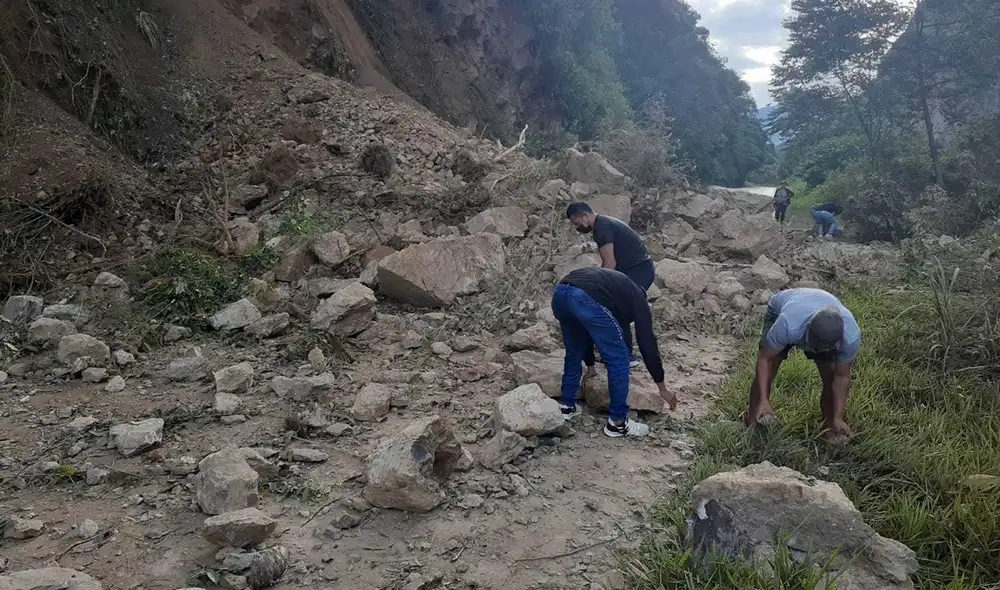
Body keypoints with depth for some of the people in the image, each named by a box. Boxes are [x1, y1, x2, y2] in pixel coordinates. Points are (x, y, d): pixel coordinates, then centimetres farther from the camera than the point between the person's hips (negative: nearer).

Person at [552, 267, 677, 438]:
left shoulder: (613, 284, 43)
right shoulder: (637, 298, 26)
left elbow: (585, 331, 49)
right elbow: (647, 344, 23)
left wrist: (590, 366, 61)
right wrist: (663, 389, 31)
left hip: (560, 293, 7)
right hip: (586, 299, -7)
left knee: (574, 351, 32)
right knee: (618, 358, 11)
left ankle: (566, 405, 39)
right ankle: (617, 422, 18)